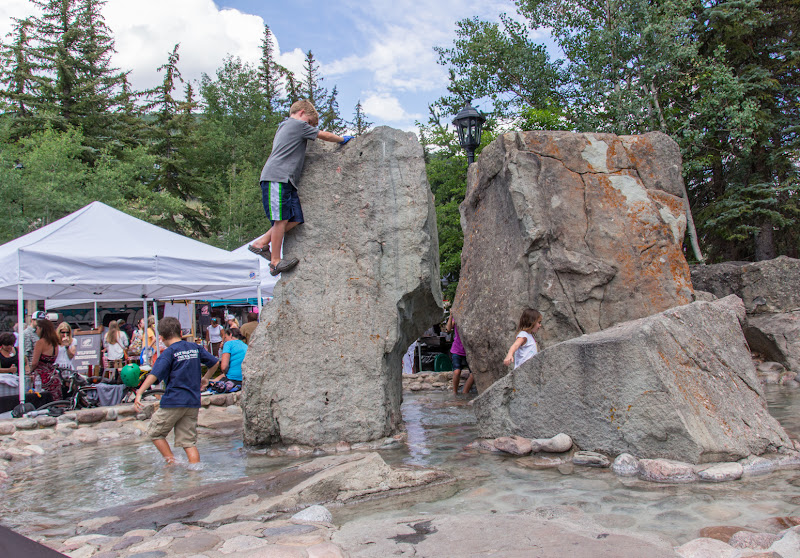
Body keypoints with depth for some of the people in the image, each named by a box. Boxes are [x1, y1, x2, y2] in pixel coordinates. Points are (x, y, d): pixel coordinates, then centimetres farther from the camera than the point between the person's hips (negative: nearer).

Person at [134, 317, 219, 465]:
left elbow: (154, 374, -19)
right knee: (189, 441, 9)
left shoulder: (169, 352, -7)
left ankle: (171, 463, 8)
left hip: (173, 401, -5)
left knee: (155, 433, 14)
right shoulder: (195, 347, 9)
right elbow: (215, 363, 17)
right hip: (193, 402, 5)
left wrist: (139, 393, -24)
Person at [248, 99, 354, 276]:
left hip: (287, 180, 10)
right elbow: (324, 136, 9)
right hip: (277, 177, -10)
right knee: (282, 218, -12)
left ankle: (261, 243, 4)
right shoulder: (298, 124, 3)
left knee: (295, 218, 1)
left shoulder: (284, 126, 31)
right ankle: (275, 262, -10)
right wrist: (342, 139, 25)